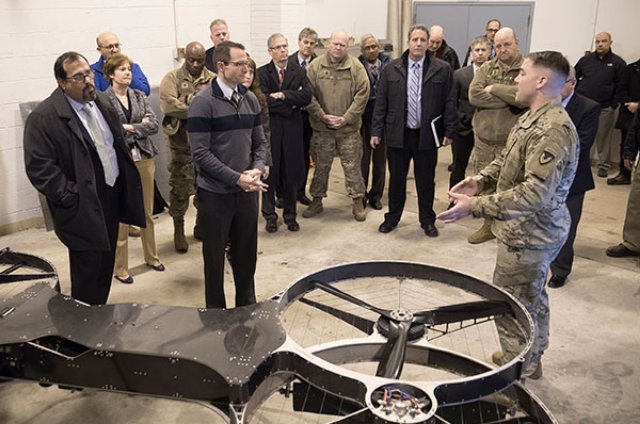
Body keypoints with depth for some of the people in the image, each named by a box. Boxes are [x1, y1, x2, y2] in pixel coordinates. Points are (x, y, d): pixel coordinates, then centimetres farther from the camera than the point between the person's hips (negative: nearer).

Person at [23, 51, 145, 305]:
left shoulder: (101, 101, 7)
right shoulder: (44, 117, -16)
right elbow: (39, 168, -18)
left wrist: (125, 184, 12)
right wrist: (71, 197, -19)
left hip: (112, 197, 7)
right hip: (83, 209, -7)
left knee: (106, 265, 19)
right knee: (87, 272, 3)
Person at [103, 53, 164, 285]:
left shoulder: (139, 96, 8)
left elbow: (154, 125, -2)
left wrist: (129, 128, -12)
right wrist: (140, 126, -11)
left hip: (144, 159, 5)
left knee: (147, 212, 15)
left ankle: (151, 256, 30)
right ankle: (119, 267, 14)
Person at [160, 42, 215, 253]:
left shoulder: (213, 80, 6)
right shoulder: (173, 78, 0)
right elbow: (168, 105, -16)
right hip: (182, 142, -2)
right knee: (180, 188, 3)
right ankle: (178, 230, 18)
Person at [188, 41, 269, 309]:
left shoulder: (250, 99, 5)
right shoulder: (203, 103, -13)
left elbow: (260, 142, 10)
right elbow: (200, 153, -16)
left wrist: (257, 169, -9)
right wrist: (236, 178, -20)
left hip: (247, 191, 5)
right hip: (216, 193, -5)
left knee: (247, 253, 15)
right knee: (215, 256, 10)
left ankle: (247, 305, 35)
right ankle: (216, 311, 28)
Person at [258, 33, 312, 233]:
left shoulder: (299, 72, 7)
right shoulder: (261, 73, -1)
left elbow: (307, 97, -8)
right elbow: (264, 102, -14)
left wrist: (283, 95, -15)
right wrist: (292, 102, -10)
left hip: (292, 129, 2)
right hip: (269, 129, -2)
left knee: (291, 173, 9)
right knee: (269, 173, 5)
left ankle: (290, 214, 23)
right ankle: (270, 215, 19)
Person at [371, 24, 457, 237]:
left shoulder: (442, 69, -2)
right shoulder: (392, 69, 2)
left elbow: (449, 102, 0)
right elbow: (381, 102, 3)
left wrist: (449, 131, -3)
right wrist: (376, 131, -1)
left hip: (427, 135, -1)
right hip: (398, 133, 1)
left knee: (426, 180, 10)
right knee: (396, 178, 12)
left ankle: (427, 221, 26)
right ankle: (392, 217, 28)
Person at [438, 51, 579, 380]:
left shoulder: (553, 130, -26)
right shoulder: (532, 119, 7)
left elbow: (536, 193, -33)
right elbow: (506, 161, 18)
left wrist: (475, 206, -33)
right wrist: (479, 181, 0)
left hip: (529, 235, -10)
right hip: (532, 230, 10)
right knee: (531, 296, 24)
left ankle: (519, 375, 22)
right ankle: (530, 359, 44)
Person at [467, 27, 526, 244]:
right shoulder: (486, 68, 7)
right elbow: (474, 95, -9)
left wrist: (494, 89, -12)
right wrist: (509, 100, -13)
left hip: (512, 143, -4)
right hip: (484, 140, 5)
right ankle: (488, 225, 32)